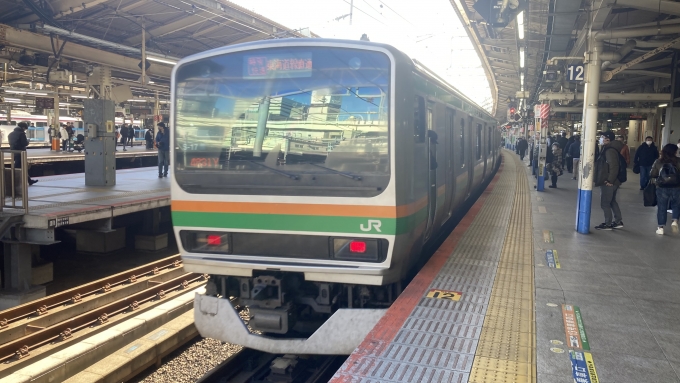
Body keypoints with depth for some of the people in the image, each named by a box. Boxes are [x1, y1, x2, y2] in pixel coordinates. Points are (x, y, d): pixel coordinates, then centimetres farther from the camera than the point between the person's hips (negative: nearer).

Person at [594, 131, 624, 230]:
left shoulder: (610, 150, -20)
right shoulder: (606, 149, 12)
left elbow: (614, 167, -25)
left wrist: (610, 180, -23)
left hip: (608, 182, -10)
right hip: (612, 182, 10)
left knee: (605, 203, -1)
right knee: (612, 201, 19)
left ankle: (608, 224, 7)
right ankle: (618, 221, 26)